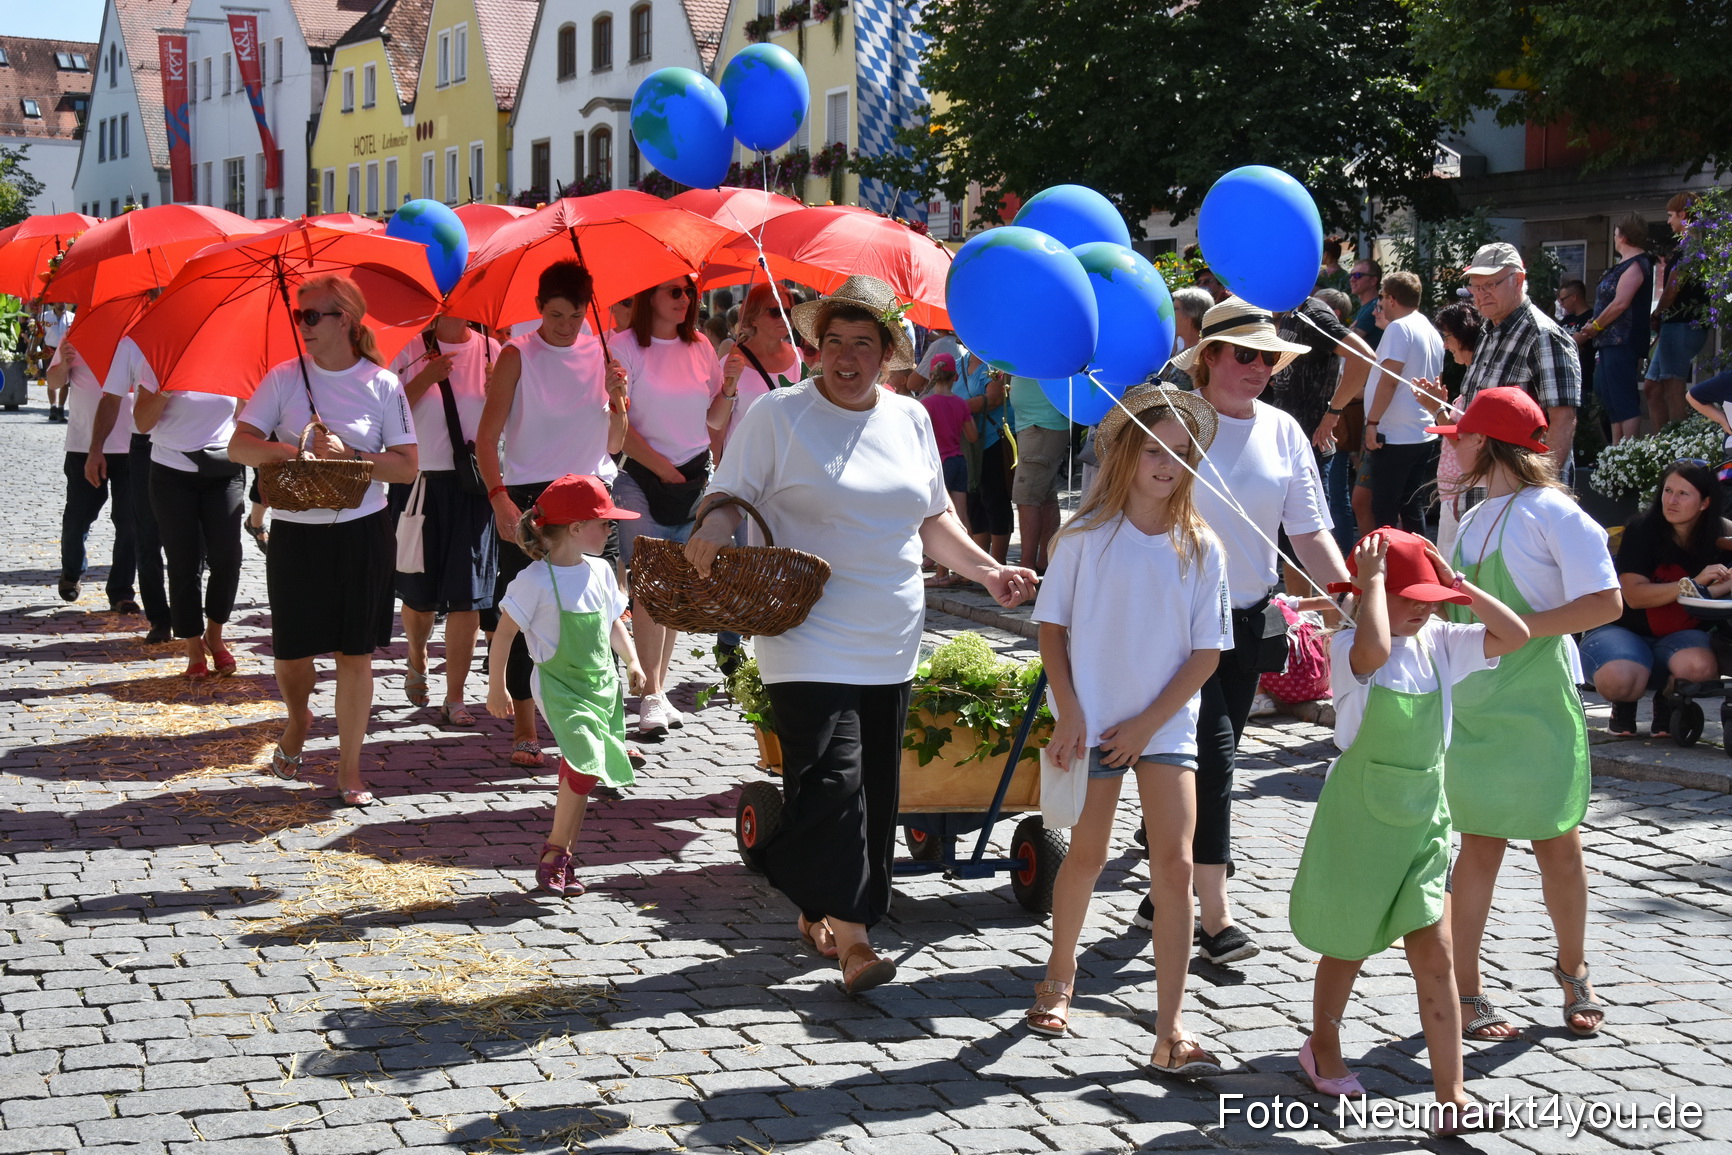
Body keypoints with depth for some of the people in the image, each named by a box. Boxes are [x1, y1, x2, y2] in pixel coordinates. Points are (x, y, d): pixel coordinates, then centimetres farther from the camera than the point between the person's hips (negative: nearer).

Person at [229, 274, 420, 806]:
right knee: (290, 652, 8)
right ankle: (298, 721, 41)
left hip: (362, 532, -1)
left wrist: (351, 455, -17)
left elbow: (407, 466, -3)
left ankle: (349, 770, 13)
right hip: (296, 533, 1)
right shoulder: (284, 378, 1)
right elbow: (239, 446, -4)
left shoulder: (382, 384, -1)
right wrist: (296, 451, -19)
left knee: (355, 653, 2)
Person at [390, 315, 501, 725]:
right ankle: (417, 663, 40)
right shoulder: (413, 353, 3)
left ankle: (454, 698, 3)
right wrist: (427, 378, -13)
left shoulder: (491, 351, 4)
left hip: (475, 486, 0)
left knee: (467, 596, -4)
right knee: (420, 593, 10)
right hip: (423, 483, 0)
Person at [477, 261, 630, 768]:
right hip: (529, 497, -3)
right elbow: (487, 435, -5)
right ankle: (524, 734, 9)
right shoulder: (518, 355, -1)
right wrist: (499, 496, -19)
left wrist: (616, 398, -8)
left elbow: (614, 445, 11)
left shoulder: (601, 353, 8)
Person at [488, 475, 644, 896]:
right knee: (584, 765, -20)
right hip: (559, 685, -6)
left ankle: (560, 856, 18)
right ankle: (555, 852, -6)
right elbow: (505, 631, -6)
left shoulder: (601, 571, 7)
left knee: (581, 772, 7)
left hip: (601, 684, 7)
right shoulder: (536, 580, -12)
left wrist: (632, 661, 7)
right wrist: (496, 687, -4)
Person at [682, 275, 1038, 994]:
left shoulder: (910, 419, 10)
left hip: (890, 643, 6)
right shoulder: (778, 413, -3)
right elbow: (730, 495, -4)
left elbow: (931, 518, 18)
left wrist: (986, 569, 6)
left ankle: (817, 914, 23)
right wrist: (714, 526, -27)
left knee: (874, 786, 9)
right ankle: (847, 933, -11)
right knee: (832, 777, -16)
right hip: (810, 635, -5)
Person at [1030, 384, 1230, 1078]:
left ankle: (1169, 1033, -2)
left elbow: (1207, 651, -1)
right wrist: (1070, 714, -8)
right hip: (1091, 722, -1)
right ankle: (1059, 981, 34)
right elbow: (1052, 627, 0)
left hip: (1166, 724, 1)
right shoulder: (1086, 536, -4)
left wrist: (1148, 723, -7)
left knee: (1175, 864, -5)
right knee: (1087, 854, 8)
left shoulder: (1201, 547, -1)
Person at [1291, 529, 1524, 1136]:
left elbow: (1514, 635, -4)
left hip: (1423, 819, 4)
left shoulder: (1439, 643, 2)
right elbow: (1374, 649, -39)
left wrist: (1455, 581, -7)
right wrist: (1371, 577, -27)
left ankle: (1451, 1096, 0)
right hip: (1359, 818, -4)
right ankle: (1322, 1046, 41)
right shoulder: (1350, 648, -15)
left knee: (1435, 956, -2)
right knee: (1347, 946, 15)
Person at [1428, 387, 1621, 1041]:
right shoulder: (1473, 519, 14)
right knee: (1480, 845, 4)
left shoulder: (1551, 513, -9)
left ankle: (1572, 971, 26)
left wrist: (1518, 627, -19)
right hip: (1473, 706, 5)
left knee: (1558, 844, 5)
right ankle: (1464, 990, 8)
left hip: (1540, 705, -5)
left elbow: (1605, 602, -16)